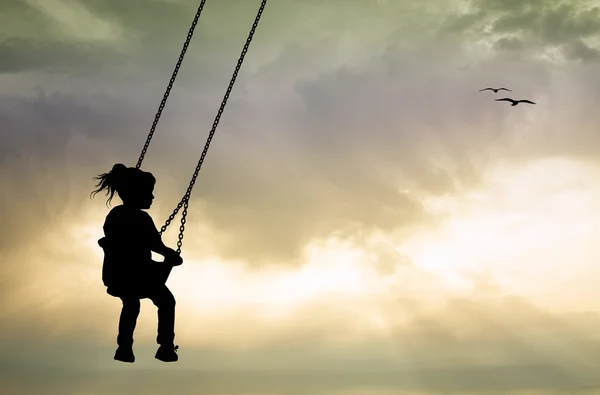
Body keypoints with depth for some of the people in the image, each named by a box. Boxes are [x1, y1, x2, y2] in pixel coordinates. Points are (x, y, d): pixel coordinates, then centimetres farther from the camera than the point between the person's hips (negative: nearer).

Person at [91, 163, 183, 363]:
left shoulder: (114, 214, 2)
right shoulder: (142, 219, -20)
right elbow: (159, 247, -16)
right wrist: (174, 256, 4)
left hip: (114, 276, 7)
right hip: (138, 276, -7)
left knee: (130, 305, 35)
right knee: (167, 301, 20)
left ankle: (124, 349, 39)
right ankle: (166, 348, 18)